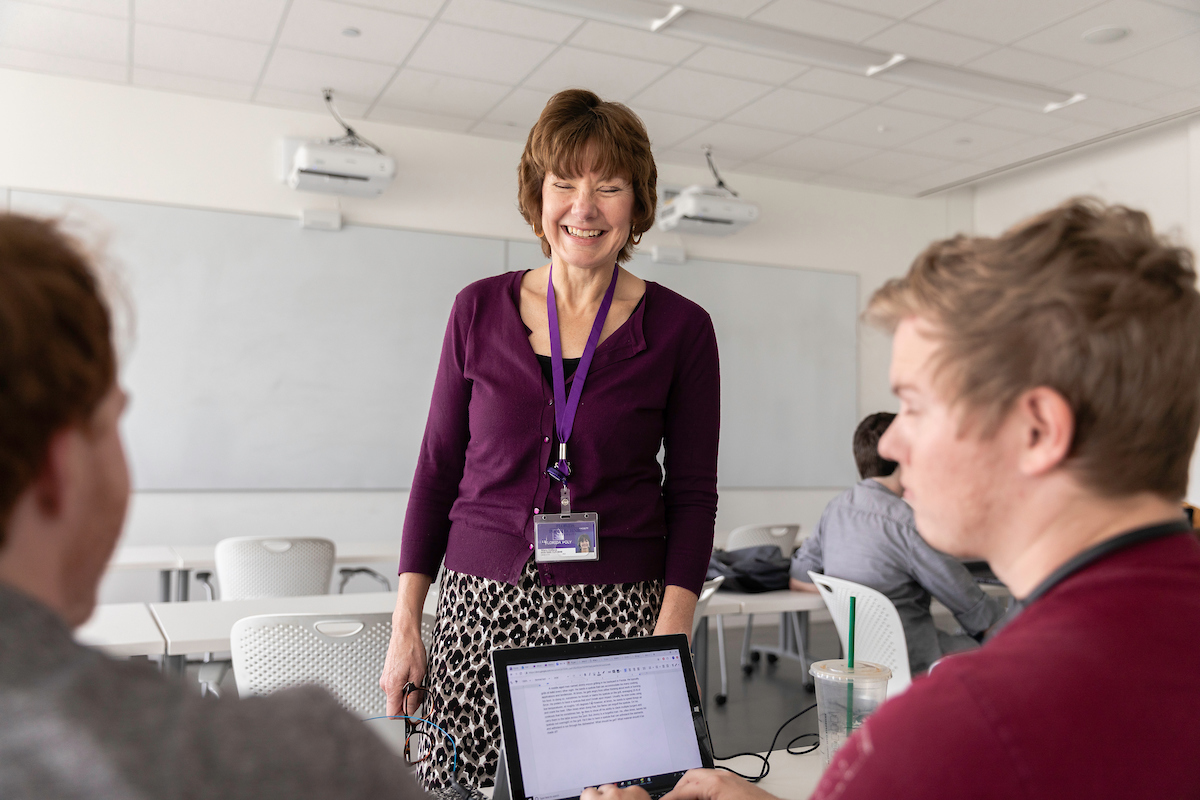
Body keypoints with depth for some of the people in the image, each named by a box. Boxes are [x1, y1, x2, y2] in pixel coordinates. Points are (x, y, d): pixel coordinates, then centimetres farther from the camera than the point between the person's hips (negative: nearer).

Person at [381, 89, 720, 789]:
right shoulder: (480, 311, 5)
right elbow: (438, 469, 8)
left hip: (618, 609, -1)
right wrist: (405, 625, 4)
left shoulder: (679, 328, 0)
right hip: (481, 603, 2)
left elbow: (692, 494, 2)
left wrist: (670, 640, -8)